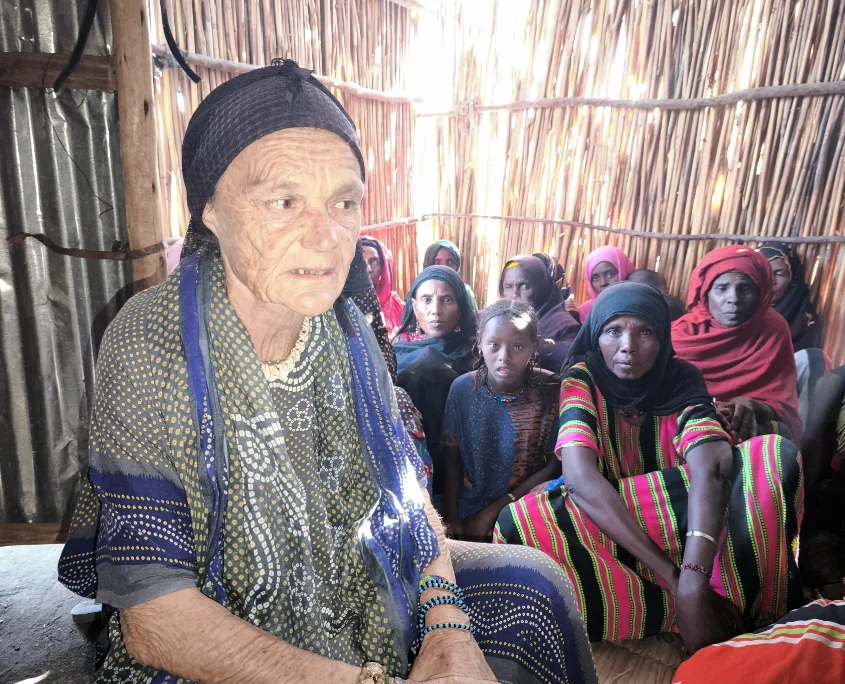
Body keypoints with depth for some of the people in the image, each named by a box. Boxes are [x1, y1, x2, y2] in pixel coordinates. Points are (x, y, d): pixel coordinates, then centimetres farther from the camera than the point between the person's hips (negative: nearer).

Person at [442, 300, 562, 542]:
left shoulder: (550, 392, -13)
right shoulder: (462, 388, -9)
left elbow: (554, 465, -7)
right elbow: (452, 457, 0)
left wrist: (494, 510, -10)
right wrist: (451, 514, -7)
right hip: (468, 506, 1)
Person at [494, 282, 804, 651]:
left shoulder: (681, 378, -10)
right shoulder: (582, 379, -15)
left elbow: (710, 467, -29)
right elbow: (579, 476, -30)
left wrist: (693, 582, -44)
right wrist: (675, 578, -36)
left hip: (683, 521, 1)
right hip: (603, 528, 0)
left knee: (777, 454, -22)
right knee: (519, 523, -35)